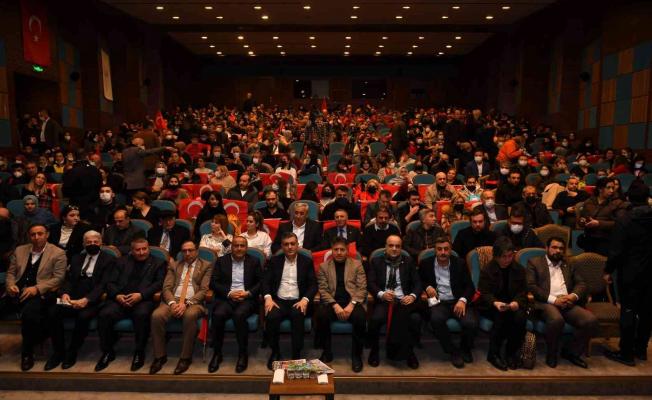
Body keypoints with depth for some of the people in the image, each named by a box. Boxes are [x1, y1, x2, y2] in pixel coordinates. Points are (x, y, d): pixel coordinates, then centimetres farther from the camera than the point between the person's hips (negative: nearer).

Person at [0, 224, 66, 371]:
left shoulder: (58, 253, 2)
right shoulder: (19, 250, 18)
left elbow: (58, 278, -5)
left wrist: (36, 288, -16)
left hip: (40, 294, -5)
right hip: (17, 293, 5)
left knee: (29, 314, -34)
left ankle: (27, 352, -12)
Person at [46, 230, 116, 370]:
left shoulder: (109, 260, 4)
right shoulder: (76, 258, 22)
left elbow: (103, 284, -7)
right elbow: (69, 279, 13)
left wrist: (87, 299, -22)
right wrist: (65, 293, -10)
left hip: (93, 301, -5)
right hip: (72, 298, 5)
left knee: (83, 316, -33)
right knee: (52, 312, -22)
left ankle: (72, 352, -9)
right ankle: (58, 351, -5)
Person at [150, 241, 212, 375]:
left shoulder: (206, 266, 11)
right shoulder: (174, 266, 22)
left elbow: (204, 290, -1)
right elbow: (166, 288, 10)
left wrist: (187, 303, -15)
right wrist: (172, 302, -12)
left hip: (194, 302, -3)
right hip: (173, 300, 3)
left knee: (190, 315, -37)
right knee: (157, 315, -28)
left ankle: (185, 357, -21)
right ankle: (160, 356, -11)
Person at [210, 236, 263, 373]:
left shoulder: (254, 261, 13)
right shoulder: (221, 261, 13)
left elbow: (261, 282, 7)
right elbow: (213, 283, 5)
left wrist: (248, 293, -10)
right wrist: (229, 293, -10)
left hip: (247, 299, -1)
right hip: (226, 298, 1)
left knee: (239, 315, -33)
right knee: (218, 315, -30)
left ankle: (243, 354, -16)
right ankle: (217, 353, -11)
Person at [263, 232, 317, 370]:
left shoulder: (307, 261, 9)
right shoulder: (274, 261, 12)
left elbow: (313, 285, 3)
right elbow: (266, 281, 5)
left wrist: (305, 300, -16)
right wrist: (268, 297, -15)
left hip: (298, 301, -1)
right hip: (278, 300, 1)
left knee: (298, 316, -34)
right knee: (271, 317, -30)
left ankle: (296, 355, -16)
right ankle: (275, 352, -5)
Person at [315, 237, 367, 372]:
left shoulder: (357, 265, 11)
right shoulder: (324, 266, 12)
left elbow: (362, 289, 3)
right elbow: (323, 290, 2)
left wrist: (351, 304, -15)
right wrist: (335, 305, -15)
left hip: (352, 302, 0)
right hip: (332, 303, 1)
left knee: (360, 317, -32)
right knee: (321, 315, -31)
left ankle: (356, 355, -10)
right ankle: (327, 352, -8)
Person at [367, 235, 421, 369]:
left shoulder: (408, 261, 17)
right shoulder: (376, 262, 14)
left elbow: (417, 282, 10)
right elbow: (370, 283, 3)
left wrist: (413, 296, -12)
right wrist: (381, 294, -18)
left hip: (404, 300, 1)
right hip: (384, 301, -1)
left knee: (416, 319, -31)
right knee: (376, 318, -32)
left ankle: (409, 352, -6)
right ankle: (374, 351, -4)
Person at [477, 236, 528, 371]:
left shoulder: (519, 269, 8)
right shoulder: (487, 270, -2)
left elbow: (522, 291, 4)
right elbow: (484, 293, -8)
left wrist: (517, 302, -20)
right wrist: (495, 303, -30)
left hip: (513, 304, 3)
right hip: (491, 306, -3)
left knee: (520, 317, -29)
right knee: (502, 316, -34)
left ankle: (511, 353, -9)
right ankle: (493, 354, -18)